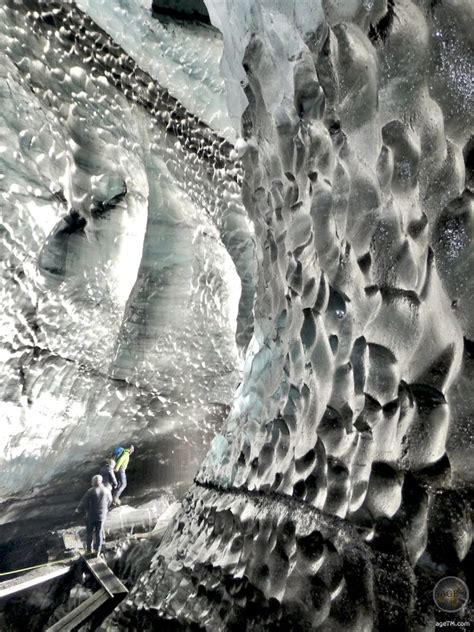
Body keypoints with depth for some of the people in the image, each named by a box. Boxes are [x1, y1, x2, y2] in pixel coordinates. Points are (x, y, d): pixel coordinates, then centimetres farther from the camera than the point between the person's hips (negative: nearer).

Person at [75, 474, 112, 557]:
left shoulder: (90, 491, -19)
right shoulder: (107, 491, -7)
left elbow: (84, 502, -12)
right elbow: (109, 501, 9)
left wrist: (78, 509, 9)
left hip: (91, 516, -3)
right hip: (102, 516, 3)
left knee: (89, 532, 18)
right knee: (99, 533, 15)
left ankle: (89, 549, 29)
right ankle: (97, 551, 20)